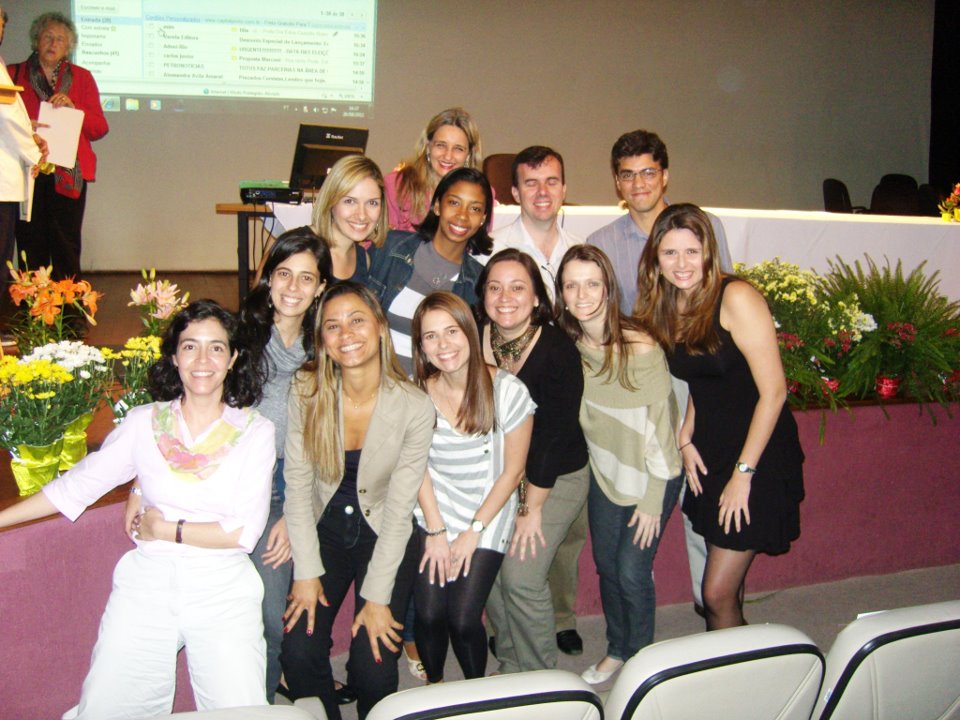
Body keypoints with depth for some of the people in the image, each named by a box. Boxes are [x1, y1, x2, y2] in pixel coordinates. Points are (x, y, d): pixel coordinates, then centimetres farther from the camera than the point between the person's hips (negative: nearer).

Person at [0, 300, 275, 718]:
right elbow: (78, 484, 8)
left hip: (222, 591, -2)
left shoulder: (255, 431, 0)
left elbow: (245, 531, -6)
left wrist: (165, 530, -5)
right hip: (145, 586, 2)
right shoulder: (144, 422, 5)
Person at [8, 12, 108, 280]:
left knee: (66, 247, -5)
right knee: (31, 248, -4)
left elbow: (99, 128, 9)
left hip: (68, 176, 0)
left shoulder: (82, 77, 14)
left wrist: (72, 107, -7)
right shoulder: (14, 74, 13)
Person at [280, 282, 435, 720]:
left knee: (373, 666, -12)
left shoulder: (414, 408, -18)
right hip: (324, 530, 2)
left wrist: (377, 596, -14)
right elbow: (298, 484, -7)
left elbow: (399, 509, -14)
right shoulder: (306, 393, -13)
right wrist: (306, 571, -10)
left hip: (383, 536, -1)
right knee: (299, 654, -13)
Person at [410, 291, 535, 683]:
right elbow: (419, 467, 0)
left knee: (463, 620, -10)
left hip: (487, 516, -2)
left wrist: (473, 532, -7)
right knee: (429, 614, -9)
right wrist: (436, 531, -5)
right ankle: (433, 685, 22)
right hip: (432, 514, 2)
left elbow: (512, 471, -7)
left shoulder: (508, 392, -14)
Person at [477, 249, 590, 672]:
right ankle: (510, 665, 22)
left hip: (556, 478, -4)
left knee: (521, 576, -10)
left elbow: (555, 435, -18)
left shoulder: (559, 351, -20)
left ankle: (539, 678, 12)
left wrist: (533, 509, -14)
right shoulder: (475, 340, -6)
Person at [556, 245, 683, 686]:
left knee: (631, 570, -4)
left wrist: (651, 500, -15)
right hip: (605, 472, 5)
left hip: (651, 478, -5)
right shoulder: (570, 344, -9)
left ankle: (640, 658, 21)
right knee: (605, 564, 12)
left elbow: (660, 426, -19)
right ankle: (617, 650, 35)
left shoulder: (640, 348, -25)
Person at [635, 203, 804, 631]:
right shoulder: (664, 308, 5)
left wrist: (744, 473, -16)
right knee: (721, 590, 14)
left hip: (757, 454, -6)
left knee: (717, 594, -5)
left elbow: (773, 390, -18)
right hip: (708, 452, 7)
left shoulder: (736, 298, -17)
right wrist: (686, 438, 2)